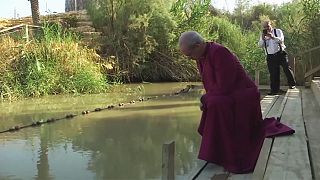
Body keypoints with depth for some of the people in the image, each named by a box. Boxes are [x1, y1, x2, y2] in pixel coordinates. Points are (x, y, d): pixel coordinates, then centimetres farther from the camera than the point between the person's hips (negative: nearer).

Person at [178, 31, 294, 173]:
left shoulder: (218, 52, -25)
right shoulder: (201, 56, 4)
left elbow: (223, 87, -29)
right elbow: (210, 83, 11)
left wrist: (205, 98, -15)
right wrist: (207, 99, -6)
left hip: (243, 97, -10)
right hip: (229, 97, 10)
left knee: (217, 105, -34)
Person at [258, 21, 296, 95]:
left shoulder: (278, 31, 4)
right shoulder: (262, 35, 12)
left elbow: (281, 40, -12)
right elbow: (260, 45, 2)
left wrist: (273, 37, -27)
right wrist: (263, 38, -15)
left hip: (280, 53, -2)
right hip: (270, 57, 2)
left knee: (287, 68, -7)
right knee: (273, 73, 1)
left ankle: (292, 84, 8)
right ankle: (274, 89, 7)